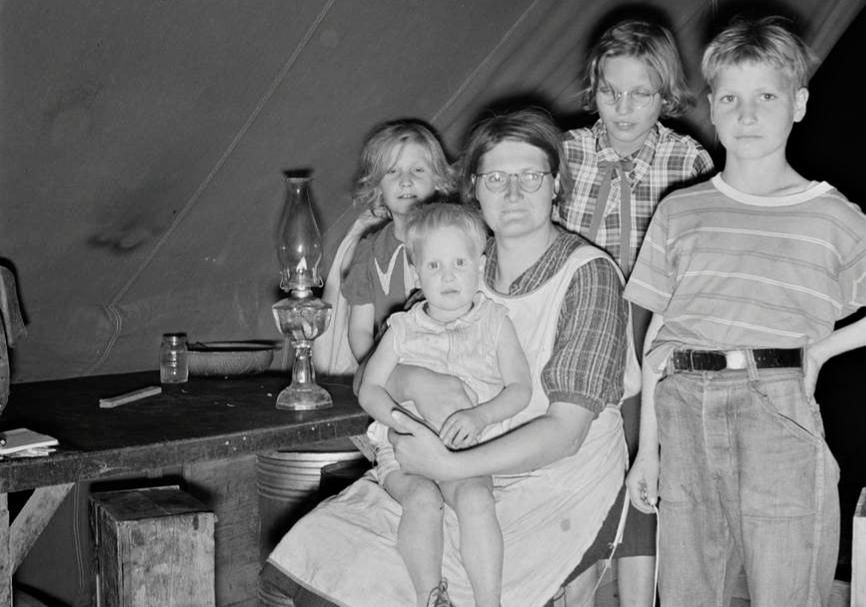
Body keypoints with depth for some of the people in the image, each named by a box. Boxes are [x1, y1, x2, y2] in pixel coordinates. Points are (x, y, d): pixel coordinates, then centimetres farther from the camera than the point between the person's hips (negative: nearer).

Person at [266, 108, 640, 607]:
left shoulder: (588, 274, -11)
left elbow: (565, 430, -18)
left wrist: (449, 466, -27)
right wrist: (412, 382, -19)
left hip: (561, 493, -5)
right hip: (470, 474, 6)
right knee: (319, 543, -12)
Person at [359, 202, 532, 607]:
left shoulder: (494, 323, 7)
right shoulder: (403, 328, 9)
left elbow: (520, 388, 2)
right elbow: (369, 390, 8)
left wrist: (480, 416, -18)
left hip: (470, 452, 0)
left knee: (474, 497, -31)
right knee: (422, 499, -31)